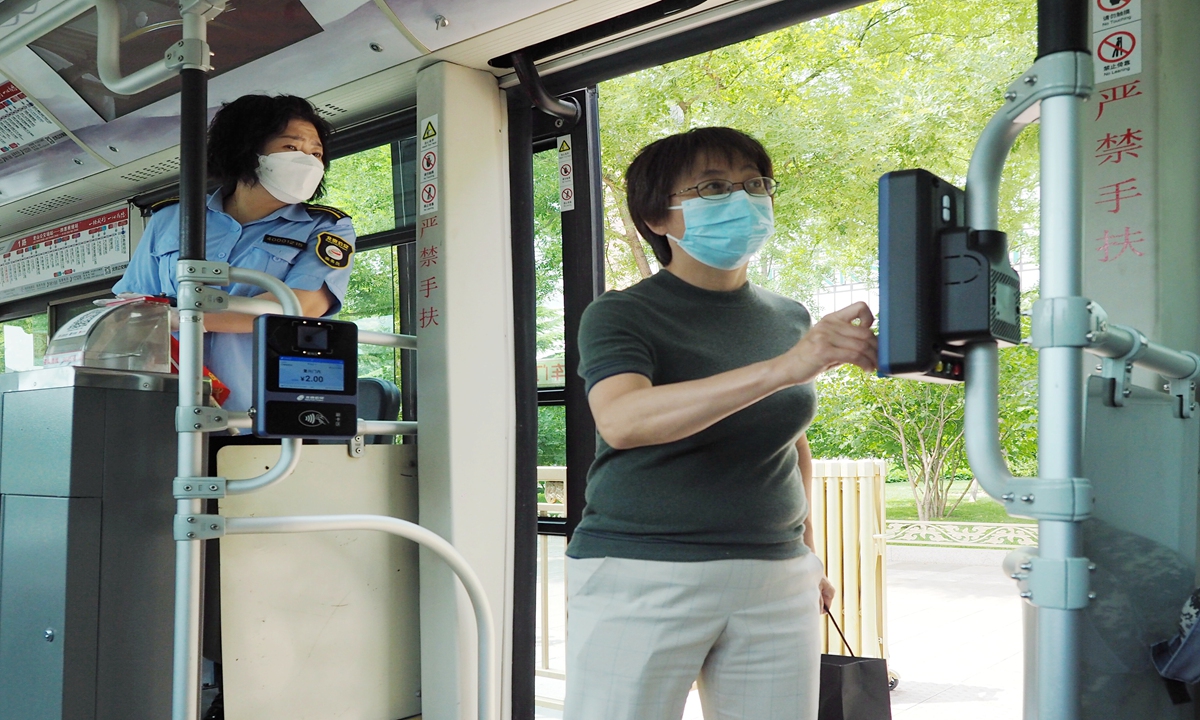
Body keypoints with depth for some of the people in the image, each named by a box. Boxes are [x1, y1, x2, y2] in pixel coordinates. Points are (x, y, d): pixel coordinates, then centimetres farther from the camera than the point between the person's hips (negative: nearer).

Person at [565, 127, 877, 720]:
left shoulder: (790, 318, 12)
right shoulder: (621, 315, -5)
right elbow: (623, 420, -25)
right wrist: (783, 368, -32)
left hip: (775, 583, 5)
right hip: (641, 580, -4)